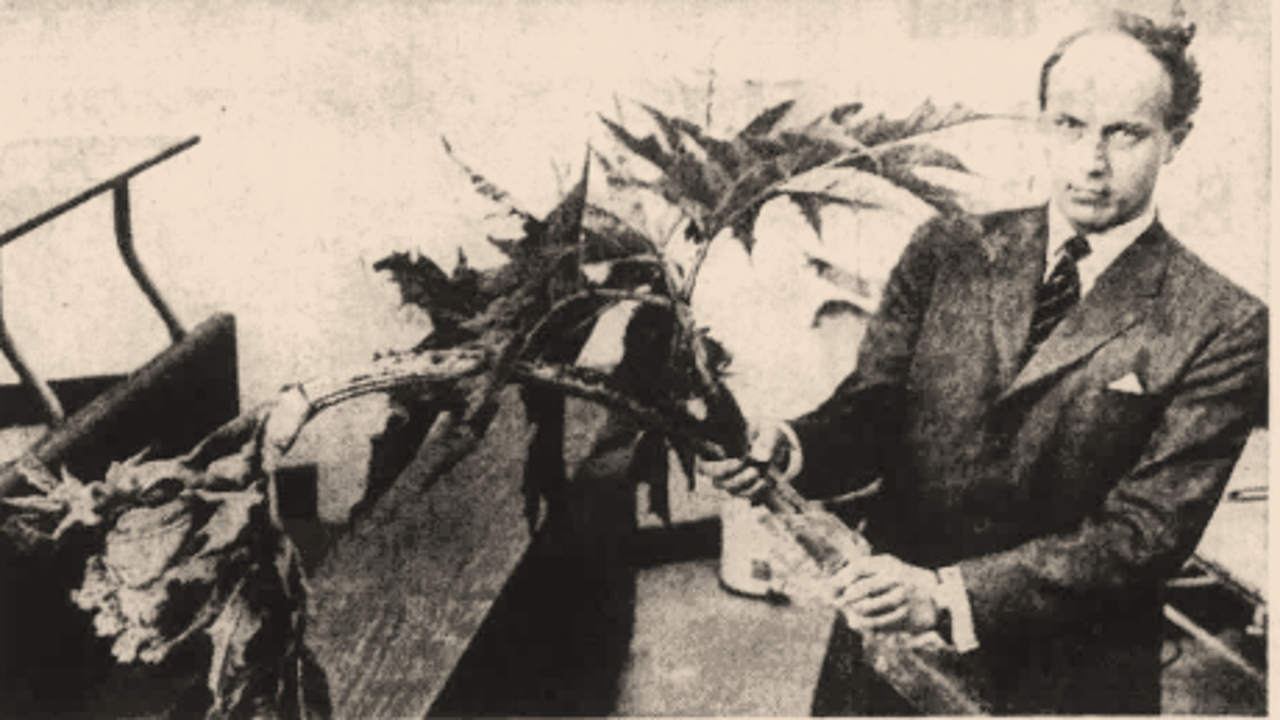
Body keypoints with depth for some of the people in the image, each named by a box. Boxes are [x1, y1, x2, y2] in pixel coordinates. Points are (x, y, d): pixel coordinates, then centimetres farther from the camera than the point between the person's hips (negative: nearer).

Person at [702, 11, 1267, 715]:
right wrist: (791, 448, -24)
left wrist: (949, 594, -24)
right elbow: (869, 410, -1)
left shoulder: (1222, 329, -10)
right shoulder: (947, 251, 0)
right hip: (882, 644, 3)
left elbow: (1147, 529, -15)